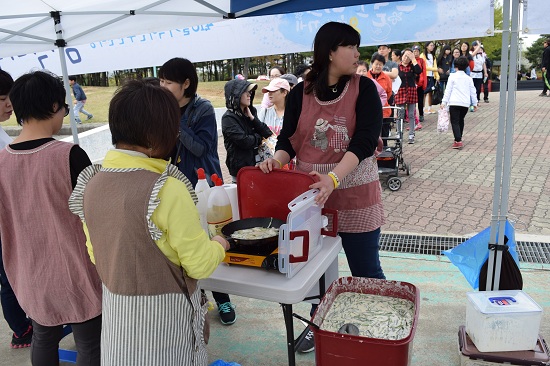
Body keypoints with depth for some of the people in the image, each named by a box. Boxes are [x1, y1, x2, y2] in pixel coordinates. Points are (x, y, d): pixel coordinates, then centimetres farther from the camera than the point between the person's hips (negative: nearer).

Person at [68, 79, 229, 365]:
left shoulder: (90, 184, -5)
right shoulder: (168, 189, -26)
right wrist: (219, 245, 2)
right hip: (163, 314, -5)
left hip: (115, 310, 6)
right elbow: (200, 265, -18)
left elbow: (95, 254, 7)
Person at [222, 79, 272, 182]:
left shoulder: (250, 112, 9)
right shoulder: (228, 118, -12)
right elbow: (244, 141, -20)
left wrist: (252, 118, -9)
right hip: (240, 167, -6)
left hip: (256, 164, 6)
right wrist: (259, 138, -2)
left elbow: (267, 133, 2)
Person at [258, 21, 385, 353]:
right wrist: (277, 160, -20)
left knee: (366, 271, 9)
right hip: (310, 194, 3)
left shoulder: (364, 89, -6)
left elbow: (365, 140, -18)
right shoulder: (300, 94, 0)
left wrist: (334, 178, -32)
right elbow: (289, 138, 3)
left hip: (356, 196, -2)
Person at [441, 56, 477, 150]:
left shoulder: (453, 76, 0)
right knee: (460, 121, 20)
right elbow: (473, 92, 14)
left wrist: (444, 101, -3)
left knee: (455, 122, -6)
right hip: (466, 103, 5)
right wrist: (475, 103, 21)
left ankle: (458, 141, -19)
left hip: (454, 102, -5)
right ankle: (458, 139, 25)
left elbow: (448, 90, -4)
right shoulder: (469, 78, 13)